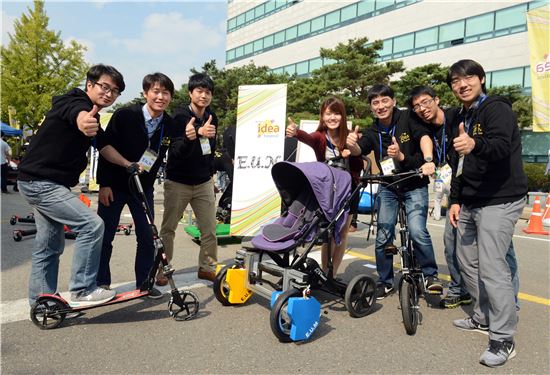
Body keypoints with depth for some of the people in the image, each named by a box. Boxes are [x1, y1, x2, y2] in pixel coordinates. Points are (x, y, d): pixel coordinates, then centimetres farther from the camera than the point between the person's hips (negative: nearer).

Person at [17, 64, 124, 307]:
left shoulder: (92, 115, 13)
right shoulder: (74, 103, -16)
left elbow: (103, 147, 14)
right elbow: (77, 115, -40)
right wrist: (83, 121, -64)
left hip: (45, 184, 10)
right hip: (41, 183, -10)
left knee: (50, 246, 16)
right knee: (92, 225, -17)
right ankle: (81, 291, -8)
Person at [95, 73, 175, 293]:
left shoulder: (169, 125, -7)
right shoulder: (124, 116, -17)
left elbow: (160, 157, 2)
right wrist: (104, 184, -14)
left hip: (144, 187, 3)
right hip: (115, 185, -3)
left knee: (147, 236, 3)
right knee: (105, 236, 4)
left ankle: (144, 282, 18)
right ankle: (101, 283, 21)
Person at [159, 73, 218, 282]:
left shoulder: (212, 117, 5)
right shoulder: (180, 117, -12)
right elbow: (176, 152, -21)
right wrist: (190, 137, -40)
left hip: (204, 183, 4)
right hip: (178, 182, -4)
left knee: (210, 228, 1)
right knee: (168, 228, 5)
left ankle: (207, 267, 14)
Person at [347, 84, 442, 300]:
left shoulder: (408, 119, -9)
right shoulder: (373, 132, 0)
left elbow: (424, 137, -24)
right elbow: (359, 150, -14)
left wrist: (428, 160, -43)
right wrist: (352, 144, -38)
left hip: (414, 186, -3)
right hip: (388, 188, 3)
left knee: (417, 231, -19)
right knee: (383, 237, 2)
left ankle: (430, 274, 5)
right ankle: (385, 281, 19)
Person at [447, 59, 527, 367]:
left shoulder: (498, 109, -10)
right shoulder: (463, 119, 17)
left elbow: (502, 146, -30)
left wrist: (475, 145, -51)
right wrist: (456, 200, 13)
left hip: (499, 201, -9)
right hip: (470, 203, 9)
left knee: (492, 268, -13)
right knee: (467, 262, 13)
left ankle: (504, 339, -2)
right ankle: (484, 318, 30)